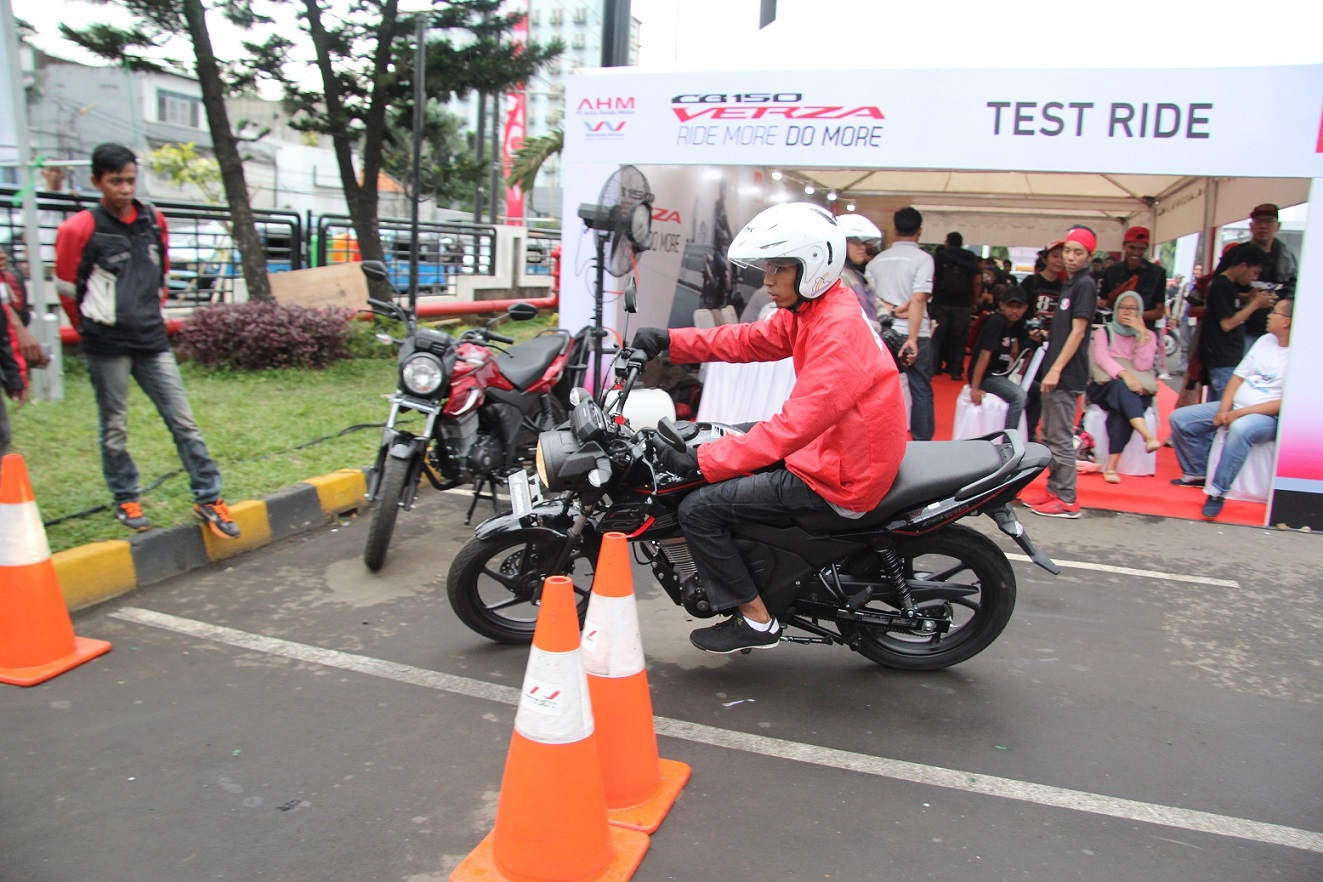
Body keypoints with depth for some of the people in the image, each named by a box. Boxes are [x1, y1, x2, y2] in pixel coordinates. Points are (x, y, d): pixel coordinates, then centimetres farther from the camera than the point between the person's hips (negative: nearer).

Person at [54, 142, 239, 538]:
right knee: (115, 428, 7)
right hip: (107, 344, -3)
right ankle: (126, 501, 22)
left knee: (184, 421, 1)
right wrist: (96, 317, 12)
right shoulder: (83, 228, -8)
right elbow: (67, 282, 4)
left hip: (152, 339, 4)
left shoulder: (154, 221, 7)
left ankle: (207, 498, 7)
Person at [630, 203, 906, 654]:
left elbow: (794, 424, -31)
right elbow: (747, 340, 7)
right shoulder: (812, 310, 6)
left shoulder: (837, 332, -25)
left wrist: (703, 459, -31)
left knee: (698, 509, -13)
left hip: (838, 479, -10)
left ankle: (756, 622, 1)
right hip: (824, 449, 10)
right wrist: (669, 340, -5)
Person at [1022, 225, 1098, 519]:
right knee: (1049, 436, 15)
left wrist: (1056, 370, -20)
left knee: (1061, 439, -7)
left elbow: (1078, 331, -16)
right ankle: (1055, 489, 24)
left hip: (1067, 374, -10)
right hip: (1055, 372, 10)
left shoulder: (1085, 284, -10)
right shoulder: (1070, 283, 16)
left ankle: (1067, 500, -1)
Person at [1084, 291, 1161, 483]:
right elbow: (1101, 358, -7)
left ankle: (1111, 466, -40)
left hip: (1138, 390, 1)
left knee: (1122, 410, -35)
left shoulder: (1148, 336, 15)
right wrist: (1123, 374, -25)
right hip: (1106, 386, 0)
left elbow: (1143, 366, -2)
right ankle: (1149, 436, -57)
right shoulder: (1103, 332, 14)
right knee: (1121, 387, -38)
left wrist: (1142, 334, -8)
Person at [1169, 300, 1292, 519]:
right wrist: (1224, 410, -5)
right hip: (1235, 407, 8)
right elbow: (1239, 375, 9)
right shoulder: (1266, 340, 9)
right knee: (1179, 418, -2)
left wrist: (1240, 413, -23)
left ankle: (1217, 492, -31)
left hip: (1268, 416, -8)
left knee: (1240, 428, -42)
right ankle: (1197, 474, 10)